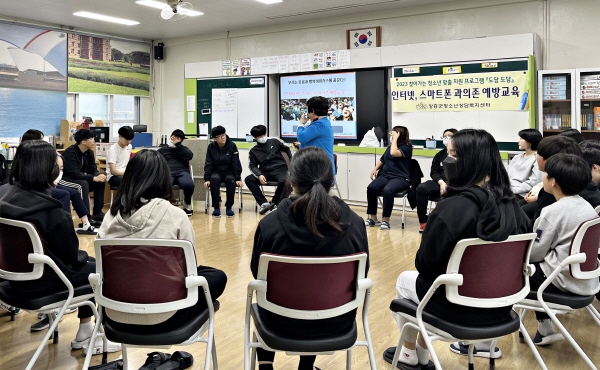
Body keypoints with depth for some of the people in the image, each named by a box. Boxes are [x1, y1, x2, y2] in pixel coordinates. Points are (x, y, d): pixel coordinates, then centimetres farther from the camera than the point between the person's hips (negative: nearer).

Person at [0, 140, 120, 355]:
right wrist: (84, 257, 7)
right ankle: (86, 336, 19)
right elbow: (70, 254, -15)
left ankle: (86, 331, 29)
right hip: (41, 279, -8)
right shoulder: (49, 209, -24)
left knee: (87, 262, 22)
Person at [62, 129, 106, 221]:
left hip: (80, 179, 8)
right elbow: (74, 174, -33)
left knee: (100, 181, -9)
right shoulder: (70, 152, -25)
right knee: (83, 184, -35)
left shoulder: (89, 152, 0)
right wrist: (94, 178, -32)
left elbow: (93, 170, 3)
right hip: (65, 180, -8)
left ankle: (97, 213, -4)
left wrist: (99, 176, -21)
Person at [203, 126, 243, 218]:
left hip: (229, 171, 0)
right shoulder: (211, 147, -5)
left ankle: (229, 207, -19)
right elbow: (208, 164, -4)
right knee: (214, 179, -33)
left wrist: (238, 179, -14)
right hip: (216, 171, 1)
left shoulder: (232, 146, -8)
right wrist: (206, 179, -13)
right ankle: (216, 208, -22)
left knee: (231, 180, -33)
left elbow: (236, 163, -7)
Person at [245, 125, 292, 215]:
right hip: (265, 172, 2)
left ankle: (275, 203, -15)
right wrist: (259, 175, -17)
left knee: (284, 181, -36)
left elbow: (287, 149, 17)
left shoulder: (275, 141, 7)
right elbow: (253, 166, 3)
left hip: (280, 169, -2)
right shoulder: (253, 151, 8)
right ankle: (264, 203, -23)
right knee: (248, 179, -22)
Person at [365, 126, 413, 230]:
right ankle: (372, 218, -16)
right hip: (385, 175, 6)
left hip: (400, 178, -6)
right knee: (371, 188, -24)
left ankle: (386, 220, -27)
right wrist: (375, 169, 12)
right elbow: (382, 159, 29)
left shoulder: (407, 147, -3)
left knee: (387, 190, -37)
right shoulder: (390, 146, 19)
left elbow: (394, 153, -22)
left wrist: (395, 138, -12)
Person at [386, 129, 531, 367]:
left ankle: (410, 354, 41)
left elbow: (425, 264, -20)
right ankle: (422, 354, 43)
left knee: (405, 281, 24)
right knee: (422, 278, 31)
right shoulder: (510, 204, -6)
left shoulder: (451, 208, -27)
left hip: (458, 305, -6)